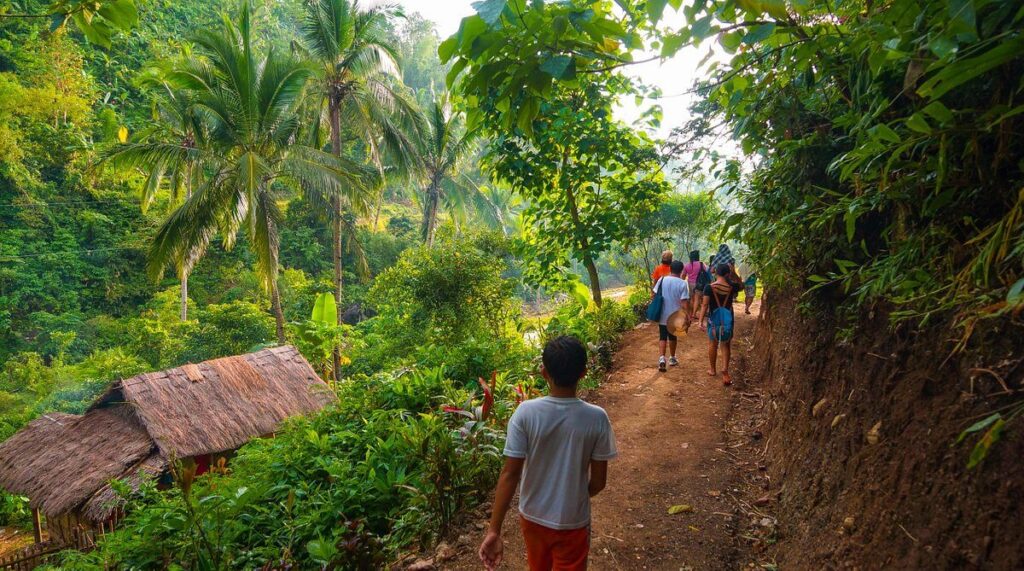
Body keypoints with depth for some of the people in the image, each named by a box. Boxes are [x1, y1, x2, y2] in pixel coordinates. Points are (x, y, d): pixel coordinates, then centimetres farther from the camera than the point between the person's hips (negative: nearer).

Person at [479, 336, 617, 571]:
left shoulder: (526, 413, -19)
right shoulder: (596, 418, -18)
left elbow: (509, 474, -18)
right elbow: (598, 481, -10)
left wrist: (494, 530, -11)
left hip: (532, 517, 2)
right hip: (573, 523, -1)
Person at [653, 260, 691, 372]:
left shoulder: (662, 280, -2)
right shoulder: (682, 283, -13)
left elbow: (655, 295, 2)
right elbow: (684, 302, -17)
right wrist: (688, 317, -14)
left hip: (662, 315, 2)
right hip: (675, 316, -1)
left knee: (662, 337, 7)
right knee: (672, 336, 16)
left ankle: (662, 358, -12)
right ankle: (672, 358, 29)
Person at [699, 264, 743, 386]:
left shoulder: (709, 288, -12)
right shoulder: (732, 287, -7)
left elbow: (705, 305, -13)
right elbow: (742, 285, 17)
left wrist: (701, 320, -8)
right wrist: (733, 275, 9)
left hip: (713, 319, -1)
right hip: (727, 318, 1)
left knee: (712, 344, 16)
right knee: (726, 345, 11)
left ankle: (713, 369, 29)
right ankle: (725, 369, -6)